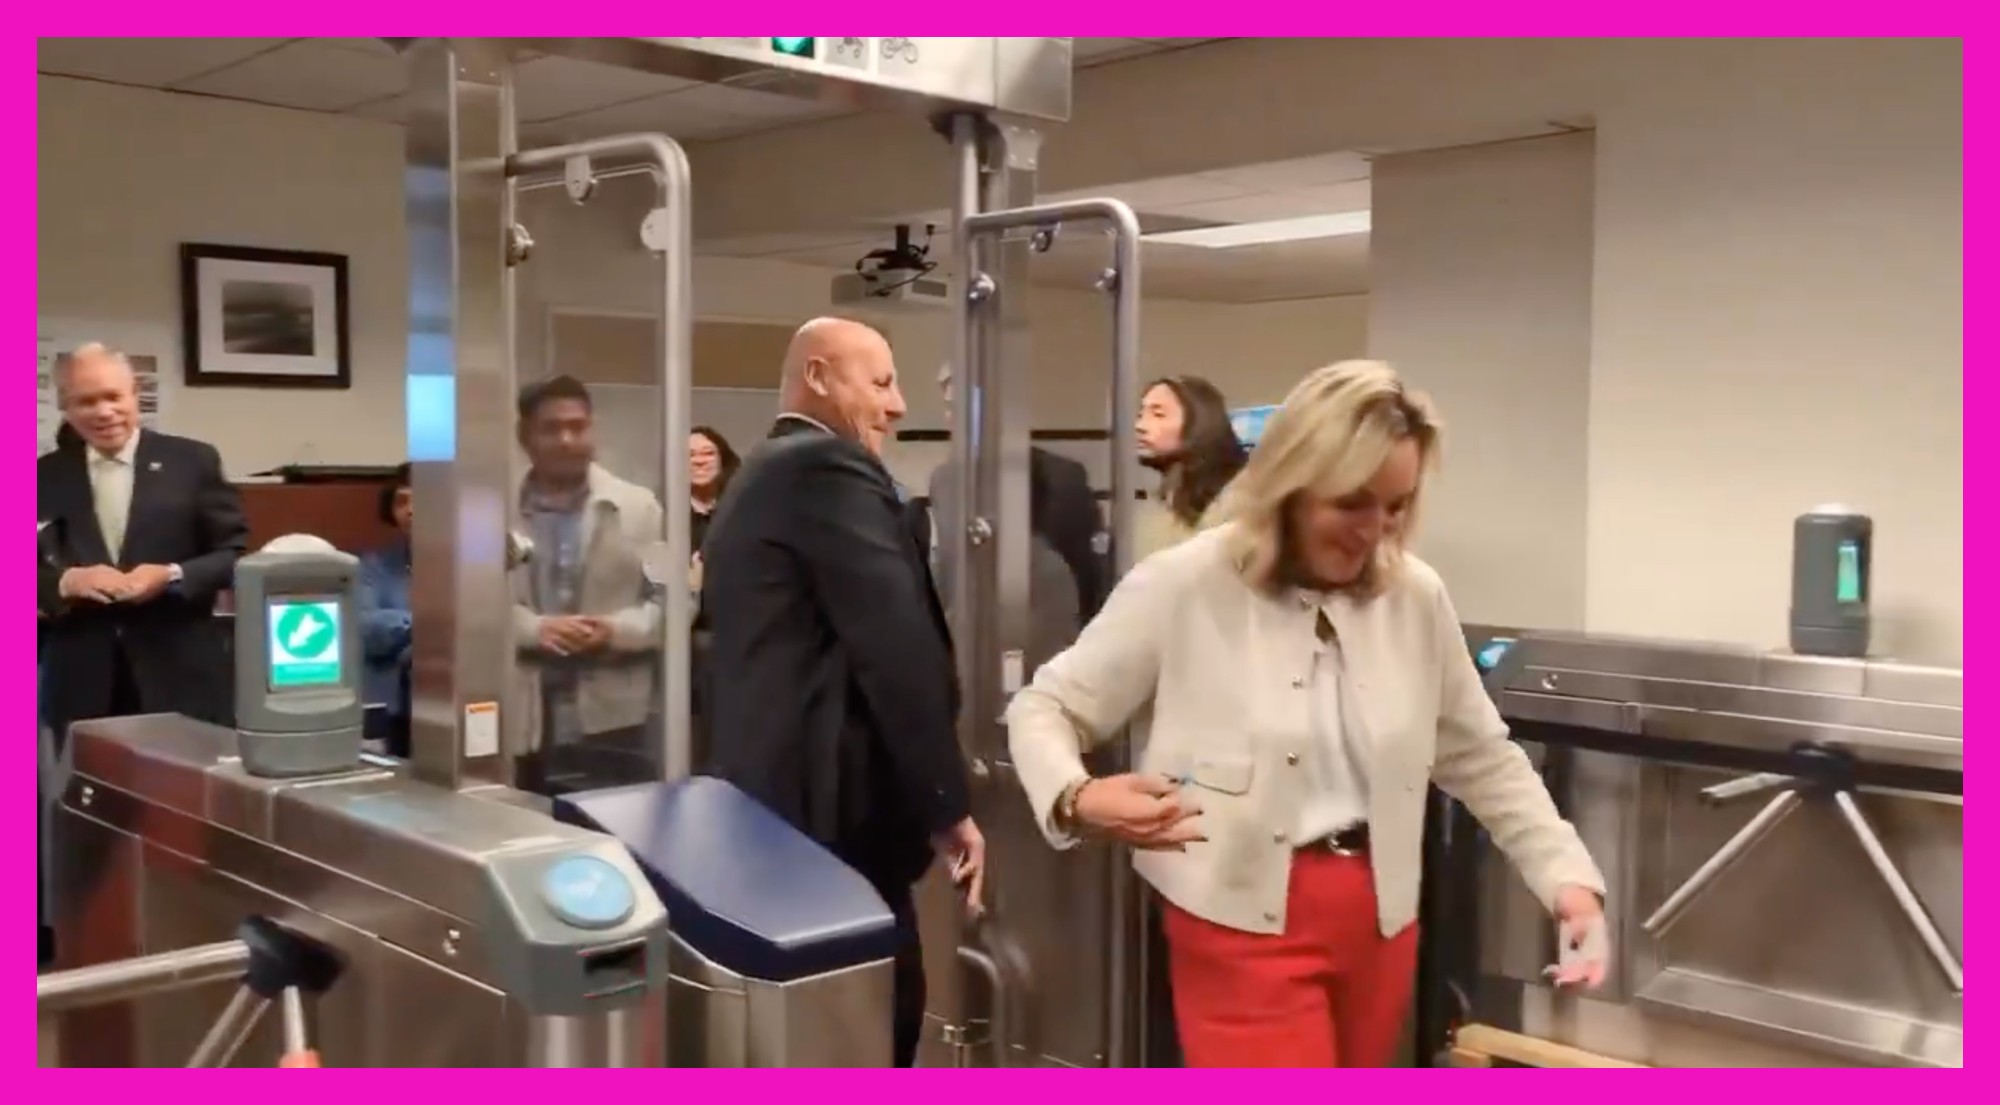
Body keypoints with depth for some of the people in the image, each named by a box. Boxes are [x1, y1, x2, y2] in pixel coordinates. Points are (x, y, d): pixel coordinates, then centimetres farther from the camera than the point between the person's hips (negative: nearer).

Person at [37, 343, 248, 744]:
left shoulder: (193, 461, 2)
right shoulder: (45, 477, 8)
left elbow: (236, 554, 1)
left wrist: (174, 576, -16)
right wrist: (66, 581, -13)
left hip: (182, 679, -1)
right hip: (83, 686, 2)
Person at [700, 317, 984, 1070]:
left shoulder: (754, 482, 19)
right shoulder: (831, 469, -12)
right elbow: (901, 647, -20)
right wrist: (947, 803, -14)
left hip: (768, 798, 10)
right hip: (832, 807, -10)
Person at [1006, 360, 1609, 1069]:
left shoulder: (1416, 598, 0)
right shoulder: (1184, 587, -13)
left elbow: (1482, 759, 12)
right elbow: (1043, 708, -4)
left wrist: (1567, 873, 1)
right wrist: (1078, 799, -25)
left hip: (1378, 919, 5)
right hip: (1244, 926, -5)